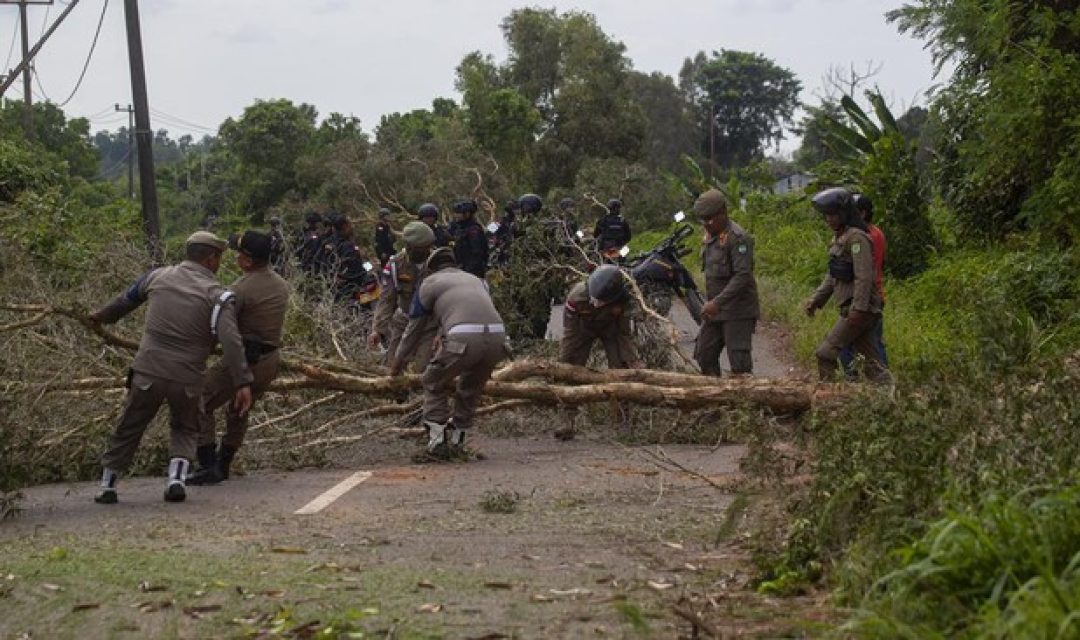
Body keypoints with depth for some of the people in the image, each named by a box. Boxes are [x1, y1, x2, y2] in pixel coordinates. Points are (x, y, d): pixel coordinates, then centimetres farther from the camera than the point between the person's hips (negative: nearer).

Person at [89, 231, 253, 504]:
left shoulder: (158, 276, 7)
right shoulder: (217, 294, -5)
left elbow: (127, 299, 25)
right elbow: (230, 341, -17)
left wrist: (103, 315, 44)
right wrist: (243, 383, -20)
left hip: (148, 372, 2)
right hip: (187, 379, -1)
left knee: (128, 430, 17)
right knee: (184, 430, 22)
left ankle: (108, 487, 24)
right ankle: (176, 480, 2)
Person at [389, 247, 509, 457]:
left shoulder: (429, 283, 22)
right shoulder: (476, 280, 35)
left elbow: (414, 329, 28)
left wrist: (398, 362, 42)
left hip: (463, 338, -4)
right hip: (497, 336, 4)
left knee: (433, 383, 19)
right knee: (470, 388, 28)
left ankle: (437, 440, 13)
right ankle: (457, 439, 32)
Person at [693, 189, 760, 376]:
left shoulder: (738, 238, -16)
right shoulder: (711, 236, 12)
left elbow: (742, 276, -24)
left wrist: (718, 302, -28)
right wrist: (710, 302, 15)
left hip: (738, 312, -9)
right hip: (714, 311, 9)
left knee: (739, 363, -10)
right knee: (705, 356, 11)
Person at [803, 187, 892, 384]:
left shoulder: (856, 237, -13)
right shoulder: (839, 238, 17)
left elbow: (864, 276, -20)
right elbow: (832, 276, 24)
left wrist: (859, 309, -25)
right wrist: (816, 300, 16)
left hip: (861, 309, -9)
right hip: (852, 309, 9)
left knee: (825, 353, -9)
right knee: (872, 362, 8)